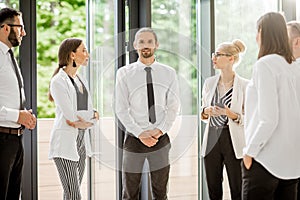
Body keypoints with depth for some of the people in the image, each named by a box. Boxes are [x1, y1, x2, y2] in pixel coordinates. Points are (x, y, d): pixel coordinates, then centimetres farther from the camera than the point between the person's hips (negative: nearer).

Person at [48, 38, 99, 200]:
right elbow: (70, 116, -16)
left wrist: (83, 121, -9)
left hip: (80, 142, 7)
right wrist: (92, 116, -3)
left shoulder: (81, 80, 15)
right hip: (65, 142, -7)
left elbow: (91, 113, 11)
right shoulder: (58, 81, -9)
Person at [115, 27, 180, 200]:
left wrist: (160, 130, -12)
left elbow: (173, 107, 2)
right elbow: (121, 109, -3)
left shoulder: (169, 73, 4)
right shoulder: (125, 73, -1)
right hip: (134, 139, -1)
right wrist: (140, 133, -13)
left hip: (161, 139, 1)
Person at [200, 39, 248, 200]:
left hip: (233, 142, -4)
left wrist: (231, 114, -21)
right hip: (211, 140, 5)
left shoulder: (244, 85, -7)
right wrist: (206, 112, -6)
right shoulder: (209, 83, 8)